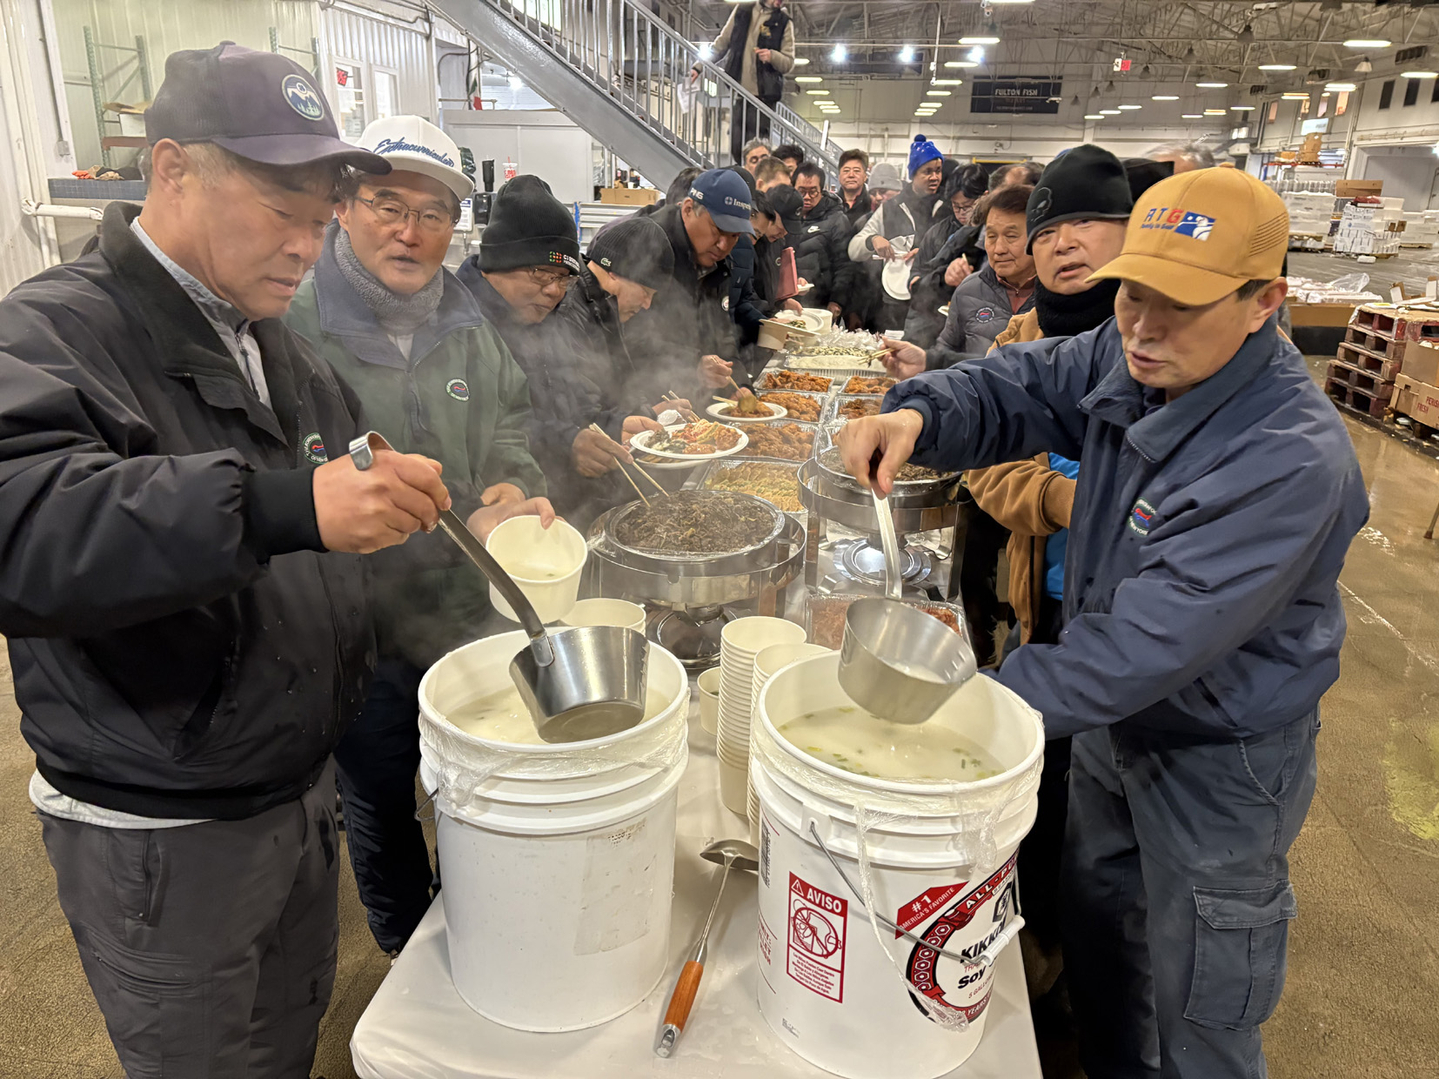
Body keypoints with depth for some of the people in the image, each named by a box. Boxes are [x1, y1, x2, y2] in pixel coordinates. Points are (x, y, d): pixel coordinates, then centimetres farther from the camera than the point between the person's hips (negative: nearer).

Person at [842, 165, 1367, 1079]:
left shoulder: (1293, 462, -33)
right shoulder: (1130, 357, -10)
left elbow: (1154, 642, -36)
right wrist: (918, 414, -31)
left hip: (1219, 758, -7)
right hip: (1115, 721, 7)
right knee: (1093, 924, 27)